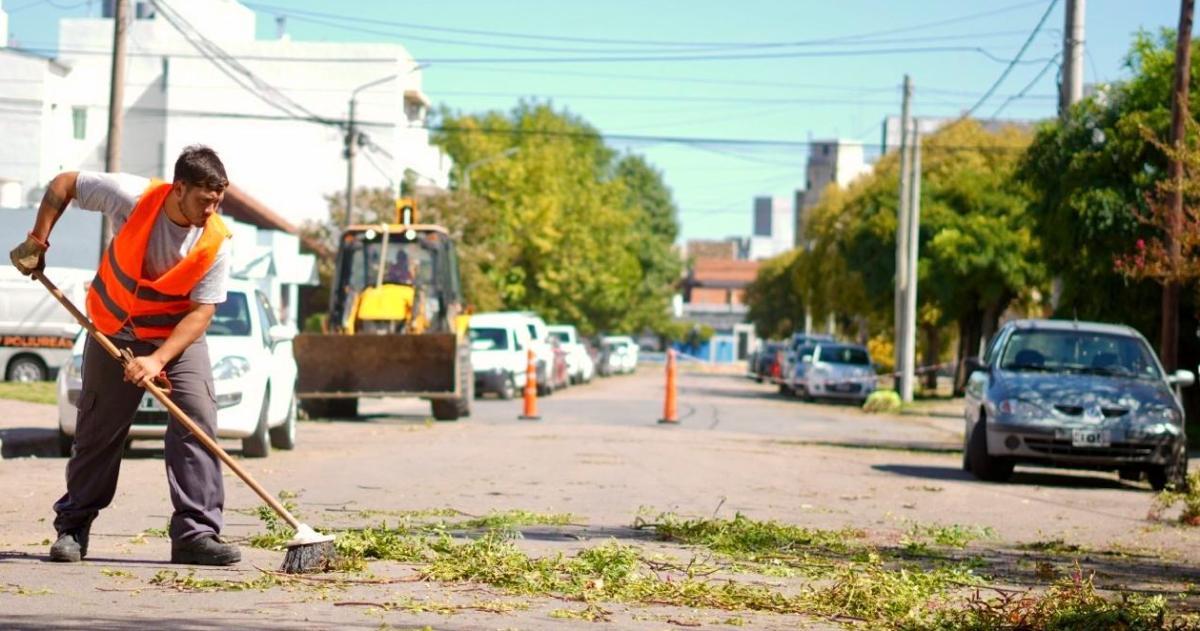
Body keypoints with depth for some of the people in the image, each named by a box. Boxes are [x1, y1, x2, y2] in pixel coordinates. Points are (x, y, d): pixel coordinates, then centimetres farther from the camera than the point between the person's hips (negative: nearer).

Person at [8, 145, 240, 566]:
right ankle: (72, 529, 21)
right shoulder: (133, 197, -23)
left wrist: (158, 360, -31)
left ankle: (196, 534, -15)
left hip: (179, 335, 0)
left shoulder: (216, 242, -21)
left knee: (198, 420, -17)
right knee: (98, 431, 5)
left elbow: (201, 312, -21)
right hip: (114, 330, 0)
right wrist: (37, 242, -12)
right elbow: (63, 185, -9)